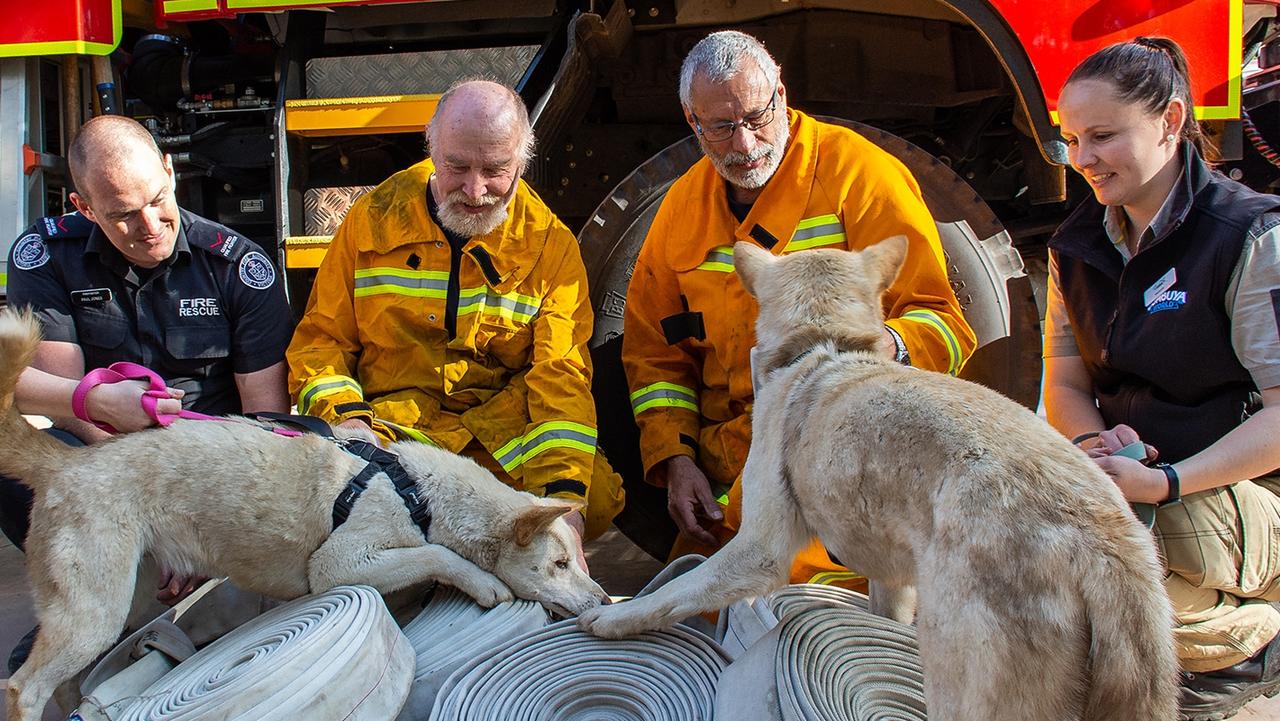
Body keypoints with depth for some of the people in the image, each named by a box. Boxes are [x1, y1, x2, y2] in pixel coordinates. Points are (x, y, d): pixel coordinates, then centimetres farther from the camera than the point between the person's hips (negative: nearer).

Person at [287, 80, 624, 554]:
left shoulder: (551, 245, 1)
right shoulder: (373, 220, 4)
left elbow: (560, 375, -7)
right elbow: (322, 338, 10)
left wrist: (565, 490, -23)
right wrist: (345, 414, -12)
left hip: (506, 437, 0)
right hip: (389, 428, 0)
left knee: (599, 498, -27)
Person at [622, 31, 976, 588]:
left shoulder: (858, 171, -5)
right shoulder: (684, 205, 12)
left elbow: (942, 322, -6)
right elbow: (653, 351, 18)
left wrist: (885, 346, -29)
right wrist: (674, 459, 3)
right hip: (726, 469, 5)